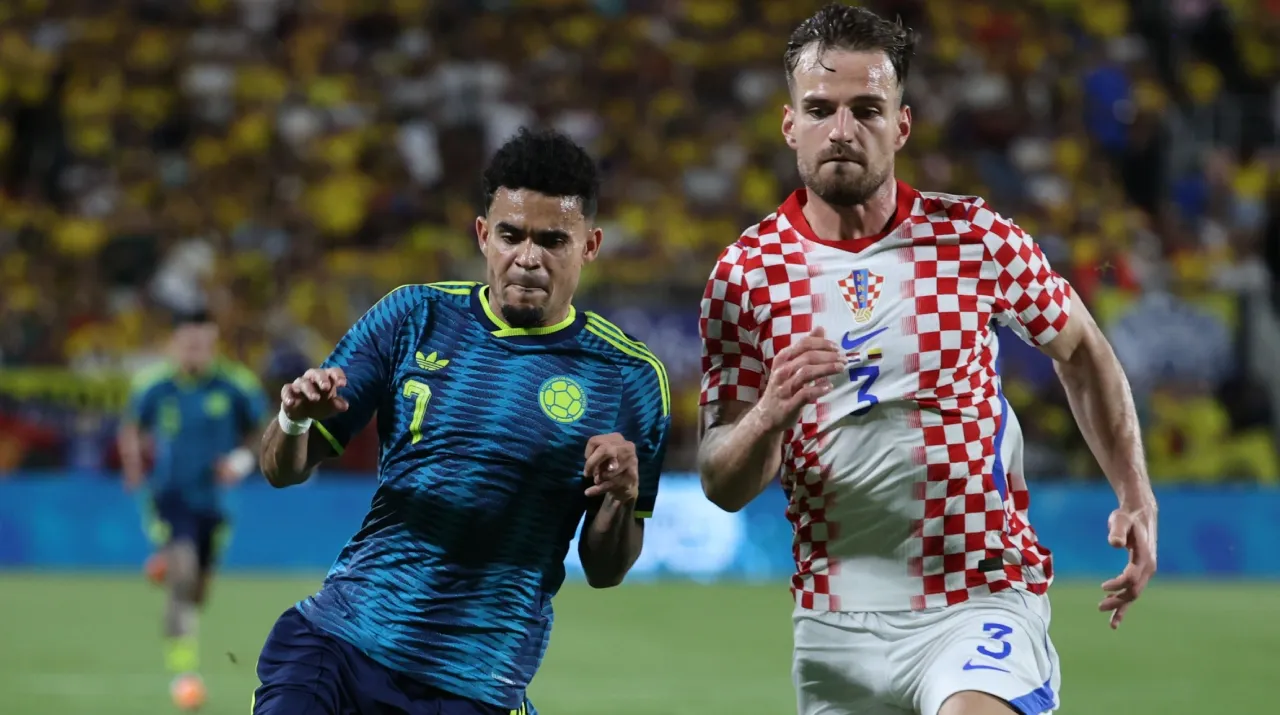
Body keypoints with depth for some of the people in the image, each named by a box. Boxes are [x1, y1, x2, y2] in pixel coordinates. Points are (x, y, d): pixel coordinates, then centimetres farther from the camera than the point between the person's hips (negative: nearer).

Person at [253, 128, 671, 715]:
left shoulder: (627, 376, -1)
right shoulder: (414, 316, 4)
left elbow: (603, 571, 5)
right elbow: (284, 470, 4)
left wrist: (620, 499, -16)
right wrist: (295, 420, -18)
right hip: (339, 636, 1)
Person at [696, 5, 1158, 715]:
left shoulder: (976, 236, -3)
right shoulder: (744, 274, -2)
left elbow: (1080, 349, 15)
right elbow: (723, 488, -1)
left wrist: (1135, 497, 8)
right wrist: (767, 416, -22)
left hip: (978, 600, -3)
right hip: (834, 622, 3)